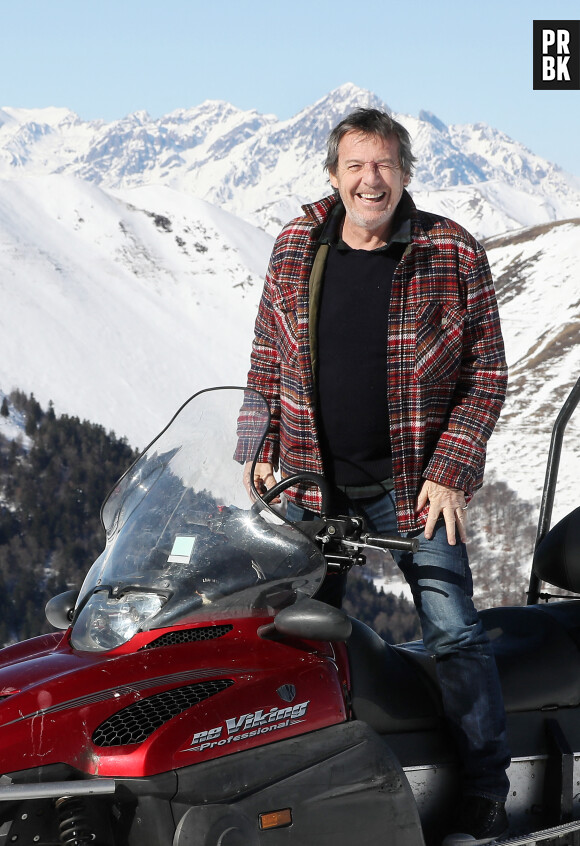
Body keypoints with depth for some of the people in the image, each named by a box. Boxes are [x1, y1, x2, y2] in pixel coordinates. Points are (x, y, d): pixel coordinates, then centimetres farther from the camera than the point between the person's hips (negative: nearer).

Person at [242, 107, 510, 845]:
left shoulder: (454, 257, -7)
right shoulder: (296, 248, 3)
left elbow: (486, 376, -5)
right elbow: (267, 358, 12)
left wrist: (448, 472, -12)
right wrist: (260, 450, 6)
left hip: (414, 482, -3)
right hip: (309, 479, 3)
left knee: (453, 633, -3)